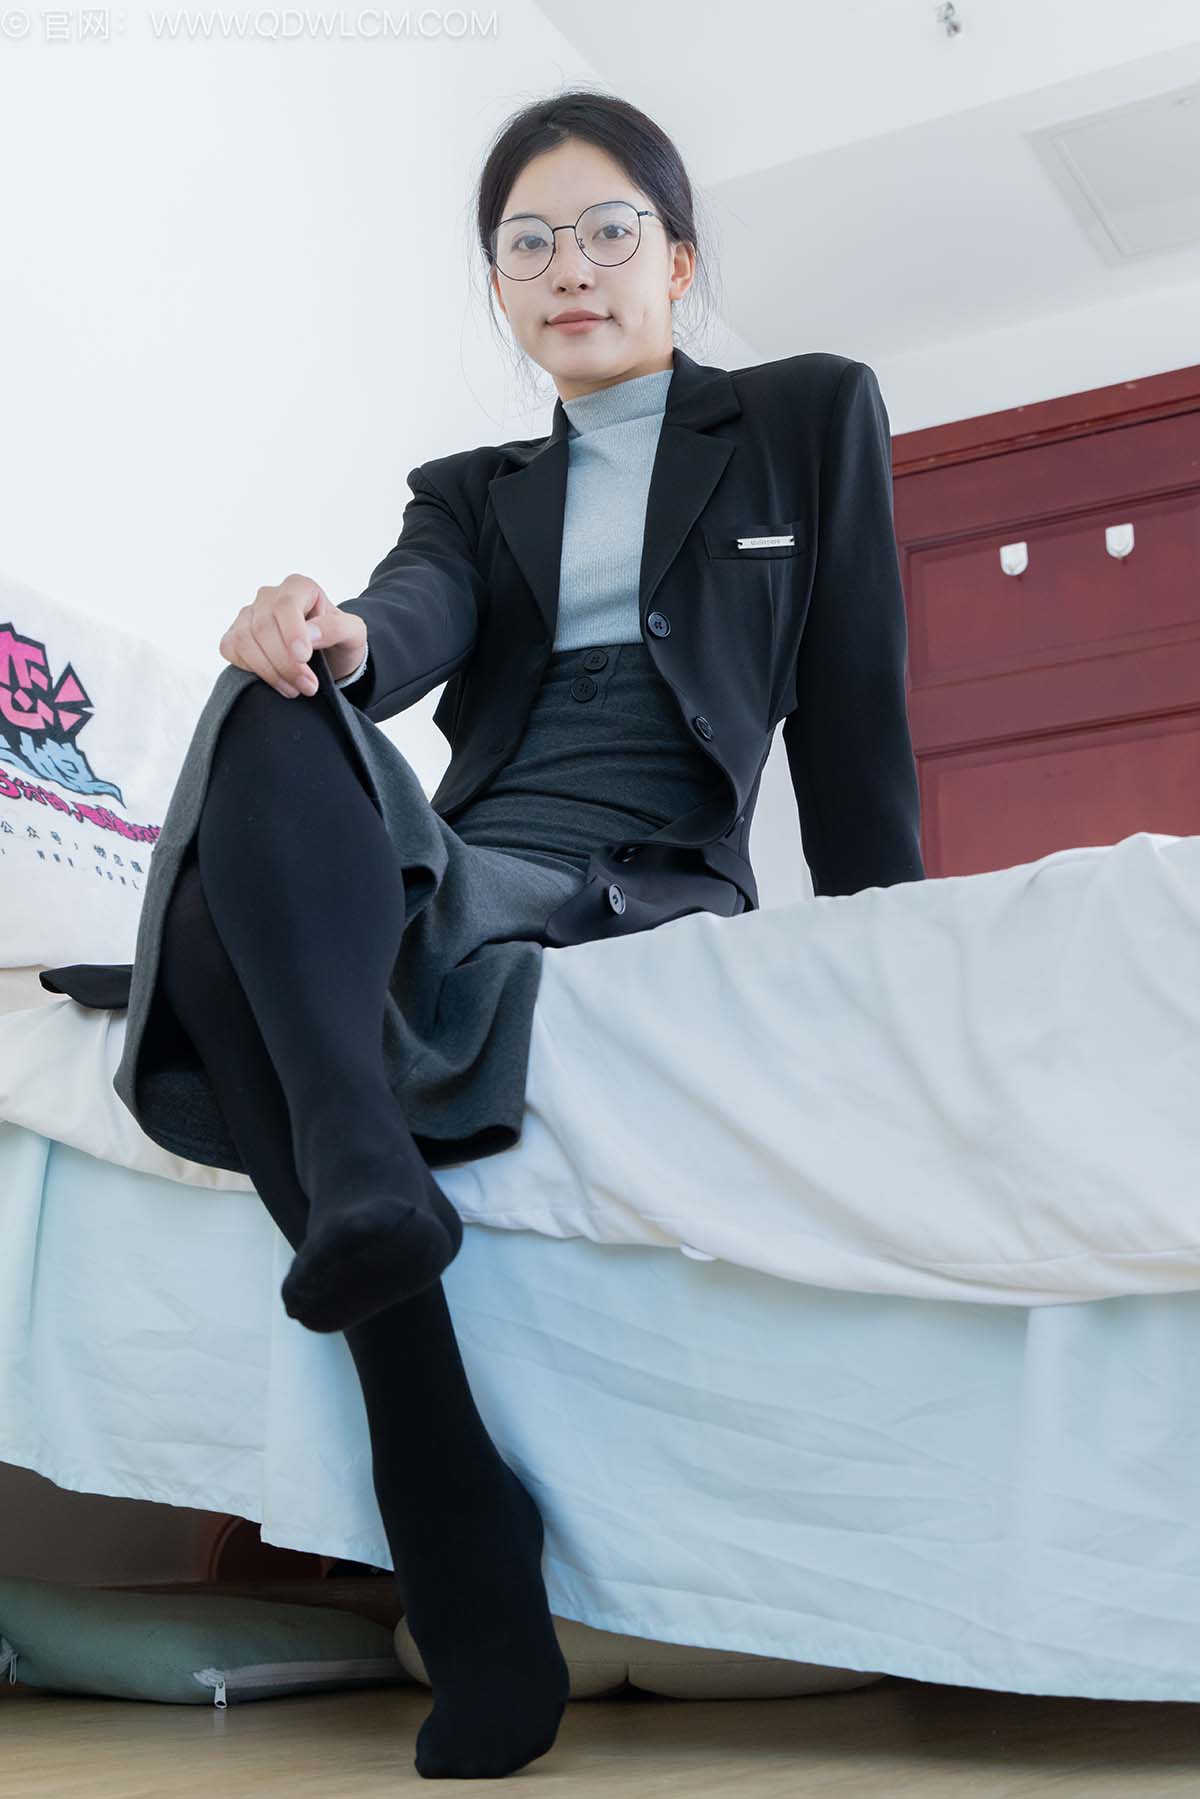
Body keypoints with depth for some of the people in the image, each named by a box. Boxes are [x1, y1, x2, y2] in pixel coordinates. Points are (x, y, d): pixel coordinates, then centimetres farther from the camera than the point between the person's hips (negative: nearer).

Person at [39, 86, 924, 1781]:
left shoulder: (810, 417, 16)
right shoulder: (471, 488, 24)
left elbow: (855, 714, 9)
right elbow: (416, 617, -1)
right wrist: (334, 634, -26)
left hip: (652, 890, -4)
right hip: (449, 878, 5)